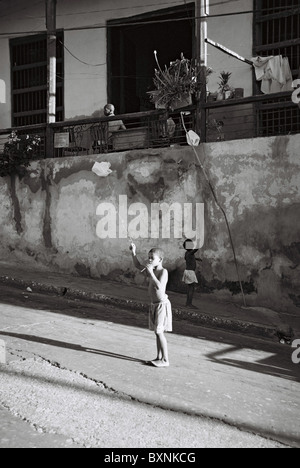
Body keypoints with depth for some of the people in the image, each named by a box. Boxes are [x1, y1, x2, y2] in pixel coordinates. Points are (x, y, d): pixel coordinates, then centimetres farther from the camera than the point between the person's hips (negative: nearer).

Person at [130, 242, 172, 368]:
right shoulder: (152, 270, 8)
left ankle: (165, 360, 1)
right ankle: (159, 357, 22)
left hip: (162, 305, -8)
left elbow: (159, 286, -30)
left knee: (159, 332, -6)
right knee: (158, 333, 13)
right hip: (154, 305, 8)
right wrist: (133, 252, 10)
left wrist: (151, 272, -28)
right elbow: (138, 266, 21)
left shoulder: (163, 271, -16)